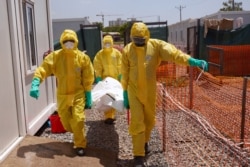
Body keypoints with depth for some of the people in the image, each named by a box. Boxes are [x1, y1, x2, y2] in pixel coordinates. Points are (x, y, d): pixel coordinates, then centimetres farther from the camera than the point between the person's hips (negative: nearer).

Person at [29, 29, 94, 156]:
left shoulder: (83, 57, -8)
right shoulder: (55, 56, -8)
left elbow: (88, 79, -3)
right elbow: (43, 68, -18)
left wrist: (88, 97, -3)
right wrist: (35, 83, -35)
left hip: (78, 93, -2)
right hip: (62, 95, 2)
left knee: (78, 119, -10)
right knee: (65, 121, 14)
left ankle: (80, 145, 13)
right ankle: (78, 135, 46)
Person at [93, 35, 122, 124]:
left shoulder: (117, 53, 1)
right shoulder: (99, 54, -2)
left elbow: (120, 67, 2)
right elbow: (98, 68, -3)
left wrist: (120, 77, -4)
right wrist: (98, 79, -9)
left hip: (115, 79, 2)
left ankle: (112, 115, 23)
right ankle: (108, 117, -1)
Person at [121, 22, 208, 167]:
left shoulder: (156, 45, -10)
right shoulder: (127, 50, -7)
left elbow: (173, 53, -24)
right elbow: (125, 74, 0)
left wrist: (192, 61, -40)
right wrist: (125, 94, 3)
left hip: (150, 91, 1)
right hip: (134, 92, -1)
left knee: (149, 119, 18)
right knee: (137, 122, -4)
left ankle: (145, 142, 45)